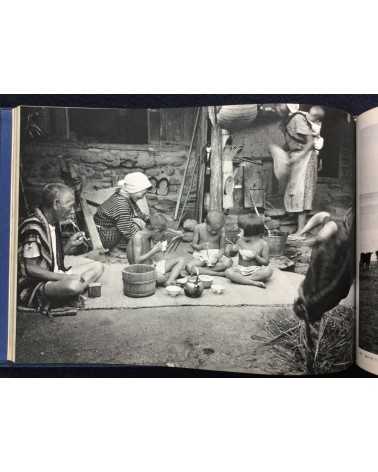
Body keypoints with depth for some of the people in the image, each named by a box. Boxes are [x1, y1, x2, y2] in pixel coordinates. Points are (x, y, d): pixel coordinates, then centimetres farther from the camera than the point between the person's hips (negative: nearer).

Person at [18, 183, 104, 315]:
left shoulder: (54, 223, 10)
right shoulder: (33, 227, -19)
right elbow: (30, 268, -21)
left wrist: (69, 246, -1)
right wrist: (65, 277, -22)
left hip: (52, 277, 10)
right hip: (31, 287, -10)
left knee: (97, 267, 4)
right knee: (73, 285, -37)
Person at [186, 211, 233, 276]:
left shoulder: (222, 231, -8)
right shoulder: (199, 228, -7)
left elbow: (222, 248, -2)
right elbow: (193, 244, -1)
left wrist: (217, 257, -22)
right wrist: (199, 247, -24)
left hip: (215, 254, 1)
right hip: (201, 254, -1)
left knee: (228, 262, -30)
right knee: (189, 267, -31)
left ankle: (200, 270, -24)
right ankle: (216, 273, -29)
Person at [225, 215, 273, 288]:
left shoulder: (263, 244, -4)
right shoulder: (240, 241, 3)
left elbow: (266, 262, -5)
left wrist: (256, 256, -20)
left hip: (256, 270, -1)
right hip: (242, 269, 2)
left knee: (268, 271, -31)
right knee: (228, 272, -27)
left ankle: (240, 279, -26)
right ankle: (254, 282, -31)